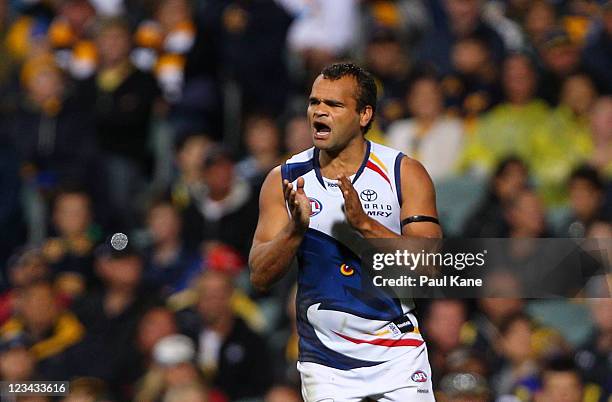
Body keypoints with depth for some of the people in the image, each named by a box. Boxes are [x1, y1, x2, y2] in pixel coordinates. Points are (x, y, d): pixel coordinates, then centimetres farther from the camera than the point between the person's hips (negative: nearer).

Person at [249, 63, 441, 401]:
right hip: (324, 361, 1)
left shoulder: (406, 173, -3)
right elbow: (260, 277, -3)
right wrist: (296, 229, -20)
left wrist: (365, 224, -23)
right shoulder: (284, 180, 1)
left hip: (397, 357, -1)